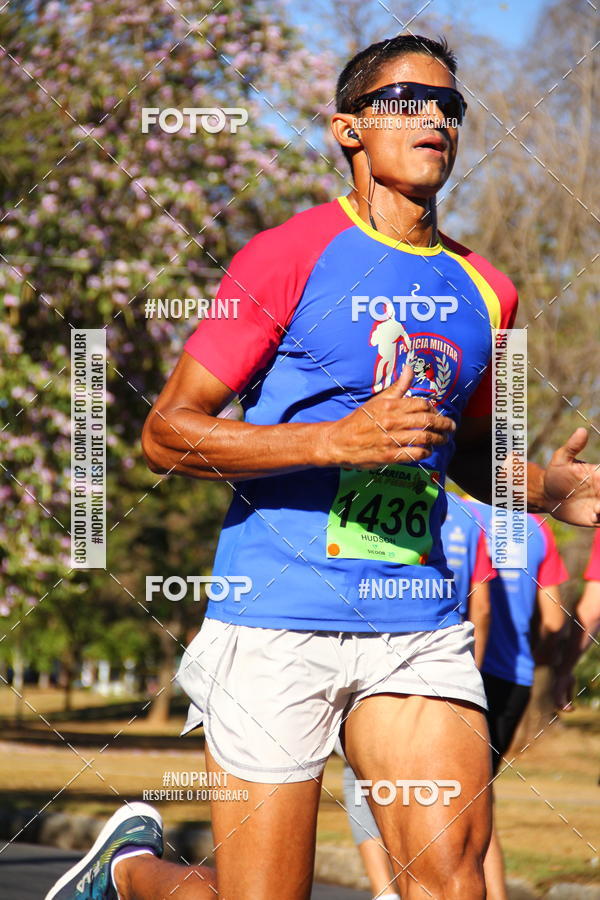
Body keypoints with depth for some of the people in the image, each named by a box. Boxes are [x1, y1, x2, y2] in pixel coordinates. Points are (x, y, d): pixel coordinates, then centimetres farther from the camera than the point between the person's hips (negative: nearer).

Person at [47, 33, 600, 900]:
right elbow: (166, 433, -7)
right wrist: (340, 441, -18)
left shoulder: (483, 292, 13)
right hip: (278, 622, -4)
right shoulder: (290, 257, -4)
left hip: (418, 625, 4)